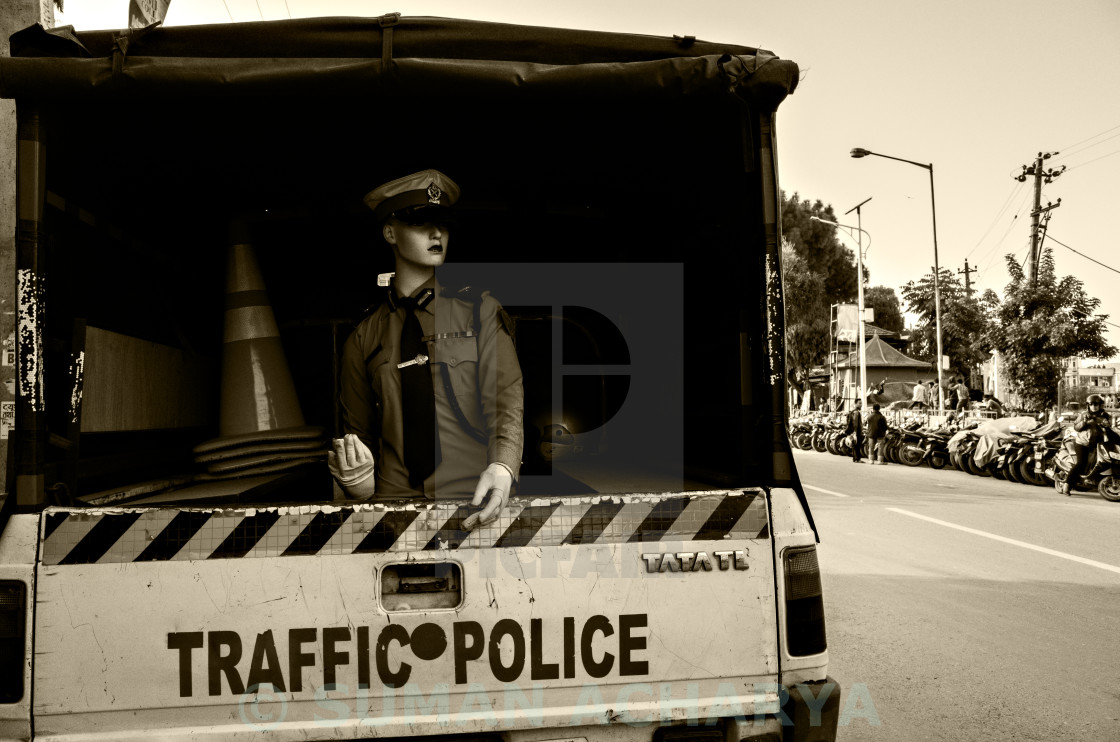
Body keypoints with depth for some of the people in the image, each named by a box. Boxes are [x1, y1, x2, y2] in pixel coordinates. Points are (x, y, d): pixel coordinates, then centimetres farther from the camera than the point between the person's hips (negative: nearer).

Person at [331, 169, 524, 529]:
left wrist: (502, 468, -24)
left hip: (472, 504, -2)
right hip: (393, 501, 3)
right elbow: (359, 432, 18)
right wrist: (359, 480, -4)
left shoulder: (480, 312, 6)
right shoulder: (364, 338, 11)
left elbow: (507, 401, -5)